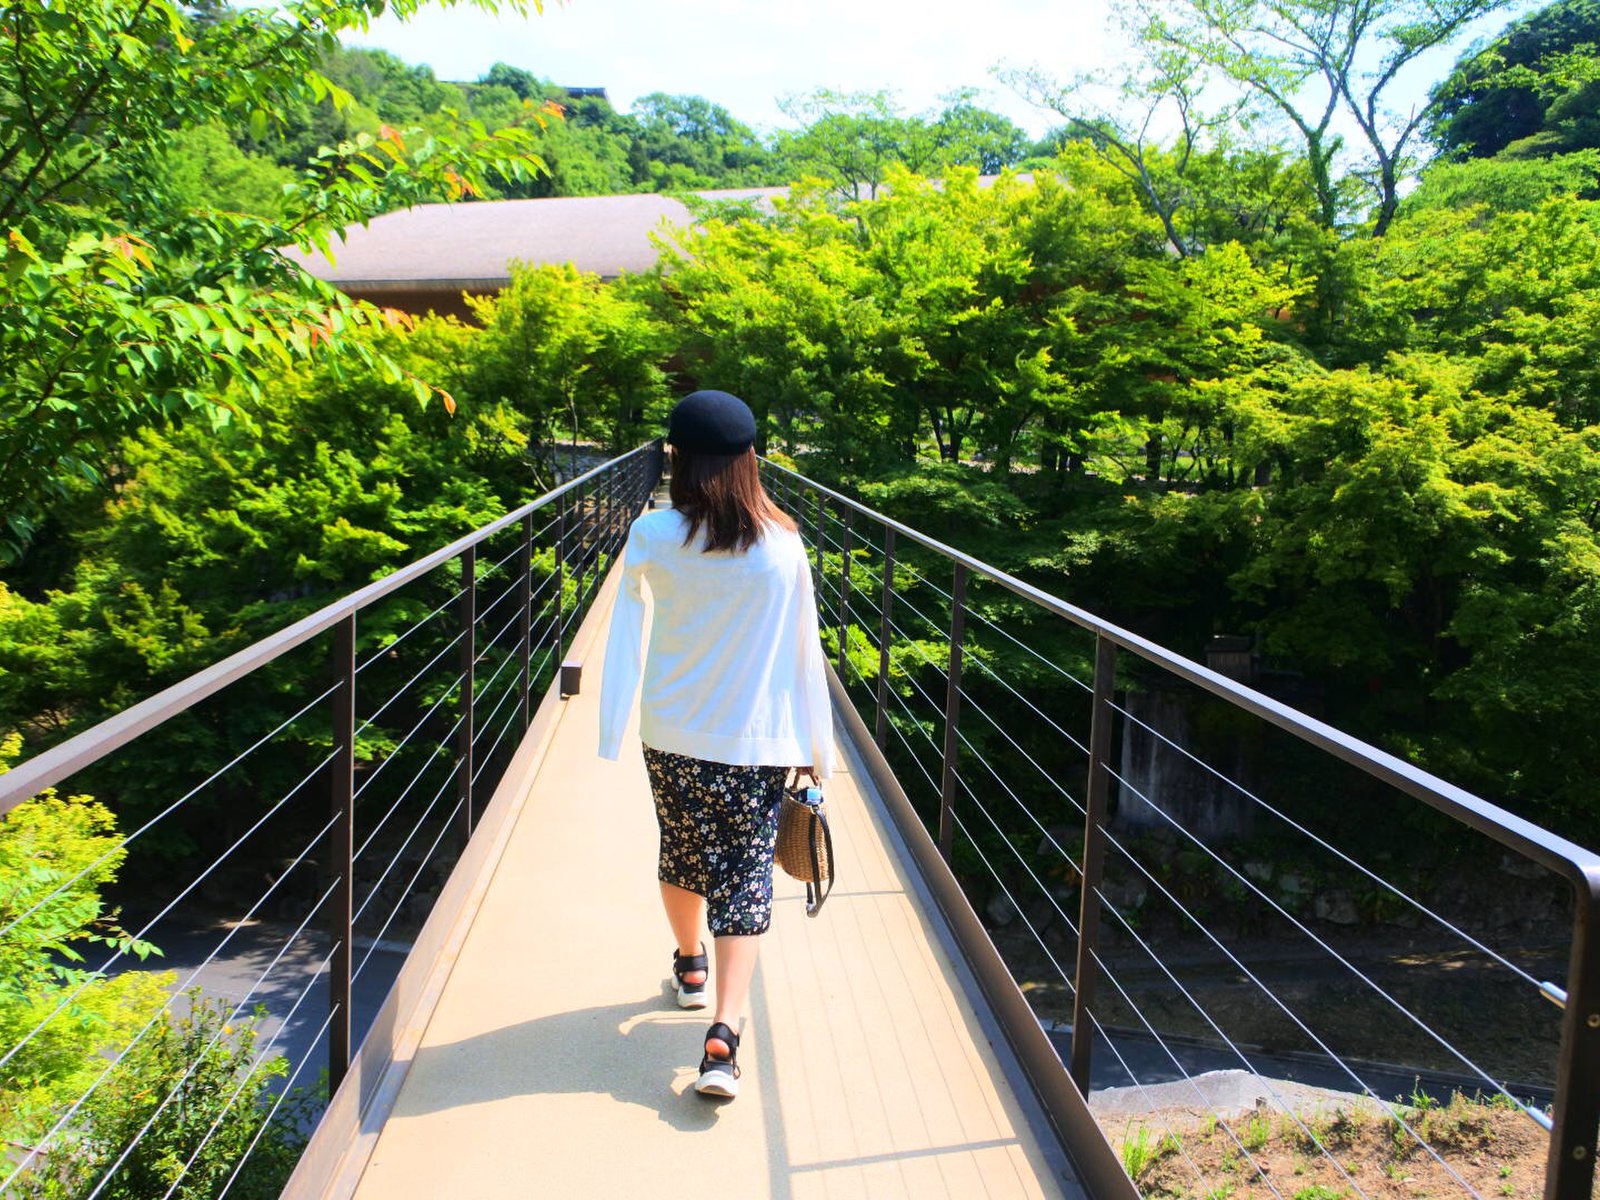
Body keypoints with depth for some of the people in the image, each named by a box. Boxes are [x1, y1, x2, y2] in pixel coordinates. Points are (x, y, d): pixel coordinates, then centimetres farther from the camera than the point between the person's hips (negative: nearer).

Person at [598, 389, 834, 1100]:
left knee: (681, 851, 22)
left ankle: (689, 966, 46)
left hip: (672, 734, 1)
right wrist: (817, 746, 7)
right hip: (759, 742, -1)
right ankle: (722, 1034, -11)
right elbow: (805, 651, -1)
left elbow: (624, 637, -3)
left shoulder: (654, 537, -7)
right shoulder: (782, 544, -6)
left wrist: (611, 734, 3)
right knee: (745, 874, 2)